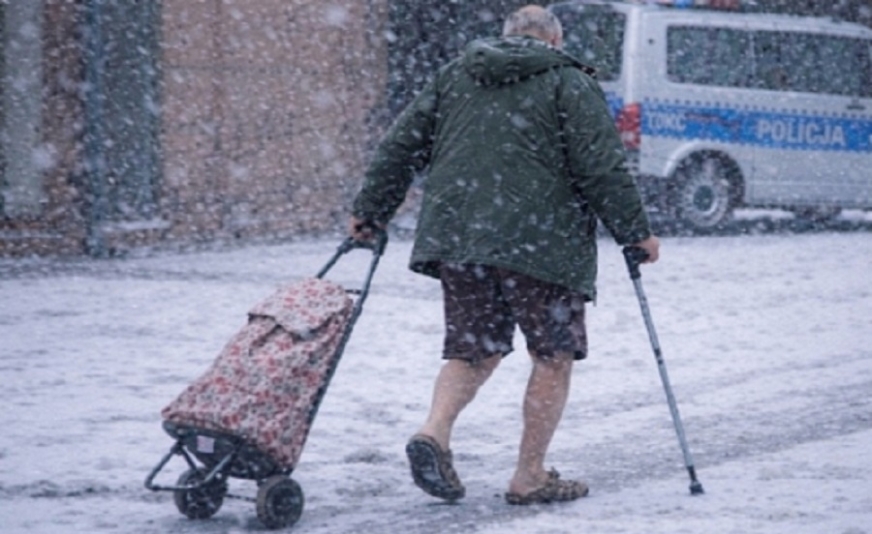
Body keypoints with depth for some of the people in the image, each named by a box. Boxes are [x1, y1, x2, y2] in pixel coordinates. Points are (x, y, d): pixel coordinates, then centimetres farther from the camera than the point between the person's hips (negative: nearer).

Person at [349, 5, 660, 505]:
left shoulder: (454, 75, 17)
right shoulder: (569, 83, 3)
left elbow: (401, 147, 16)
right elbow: (603, 167, -4)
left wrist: (371, 211, 24)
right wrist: (636, 231, 3)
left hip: (456, 237, 5)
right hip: (539, 240, -5)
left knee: (474, 350, 15)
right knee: (554, 356, 6)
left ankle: (435, 432, -10)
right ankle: (531, 476, 6)